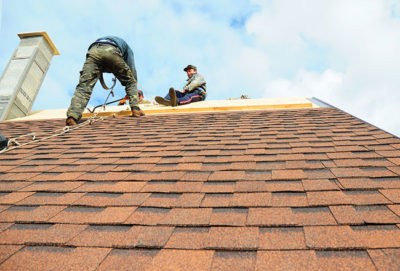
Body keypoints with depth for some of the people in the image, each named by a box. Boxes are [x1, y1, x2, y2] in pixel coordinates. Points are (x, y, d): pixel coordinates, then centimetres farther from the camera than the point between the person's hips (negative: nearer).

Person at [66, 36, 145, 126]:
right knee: (130, 81, 17)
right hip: (112, 51, -2)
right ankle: (135, 109, 4)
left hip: (93, 50, 3)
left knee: (83, 86, -6)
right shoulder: (126, 47, 40)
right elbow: (132, 70, 31)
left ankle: (72, 116, -25)